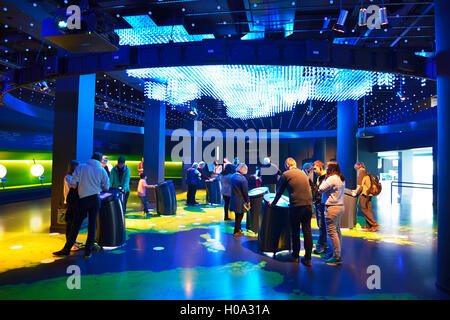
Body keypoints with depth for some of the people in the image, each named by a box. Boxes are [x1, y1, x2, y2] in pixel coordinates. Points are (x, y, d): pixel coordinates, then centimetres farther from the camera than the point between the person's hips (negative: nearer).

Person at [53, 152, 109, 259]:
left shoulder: (81, 167, 3)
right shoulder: (102, 171, 4)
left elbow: (73, 184, -4)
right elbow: (106, 188, 5)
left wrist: (79, 188, 16)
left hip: (83, 199, -1)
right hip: (95, 199, 1)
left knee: (76, 225, 7)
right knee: (92, 225, 6)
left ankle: (67, 249, 15)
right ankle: (88, 251, 10)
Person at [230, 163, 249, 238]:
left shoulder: (233, 176, 3)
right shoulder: (242, 179, -22)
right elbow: (245, 191, -18)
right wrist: (248, 201, -8)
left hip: (233, 198, 8)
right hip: (240, 200, -8)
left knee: (237, 215, 21)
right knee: (239, 215, 5)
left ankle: (238, 229, 36)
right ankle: (236, 232, 13)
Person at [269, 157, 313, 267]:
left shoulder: (286, 174, 0)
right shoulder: (303, 173, 15)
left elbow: (280, 191, 7)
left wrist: (273, 203, 23)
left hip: (296, 206, -4)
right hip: (308, 205, 4)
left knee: (295, 232, 10)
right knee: (307, 231, 7)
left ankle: (295, 256, 23)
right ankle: (307, 259, 11)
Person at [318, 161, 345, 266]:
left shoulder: (331, 179, -15)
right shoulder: (342, 179, 13)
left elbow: (321, 190, -14)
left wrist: (324, 179, -1)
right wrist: (326, 179, 11)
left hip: (332, 207, -10)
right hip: (340, 206, 10)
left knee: (332, 232, -6)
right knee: (337, 231, 16)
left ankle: (337, 257, -3)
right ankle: (337, 253, 24)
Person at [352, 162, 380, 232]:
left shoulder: (361, 172, -9)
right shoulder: (367, 173, 17)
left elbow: (360, 185, -16)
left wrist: (356, 192, -8)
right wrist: (356, 190, 25)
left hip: (364, 194, -9)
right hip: (369, 193, 9)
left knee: (364, 210, -4)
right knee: (368, 209, 10)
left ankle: (375, 224, -7)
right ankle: (368, 225, 15)